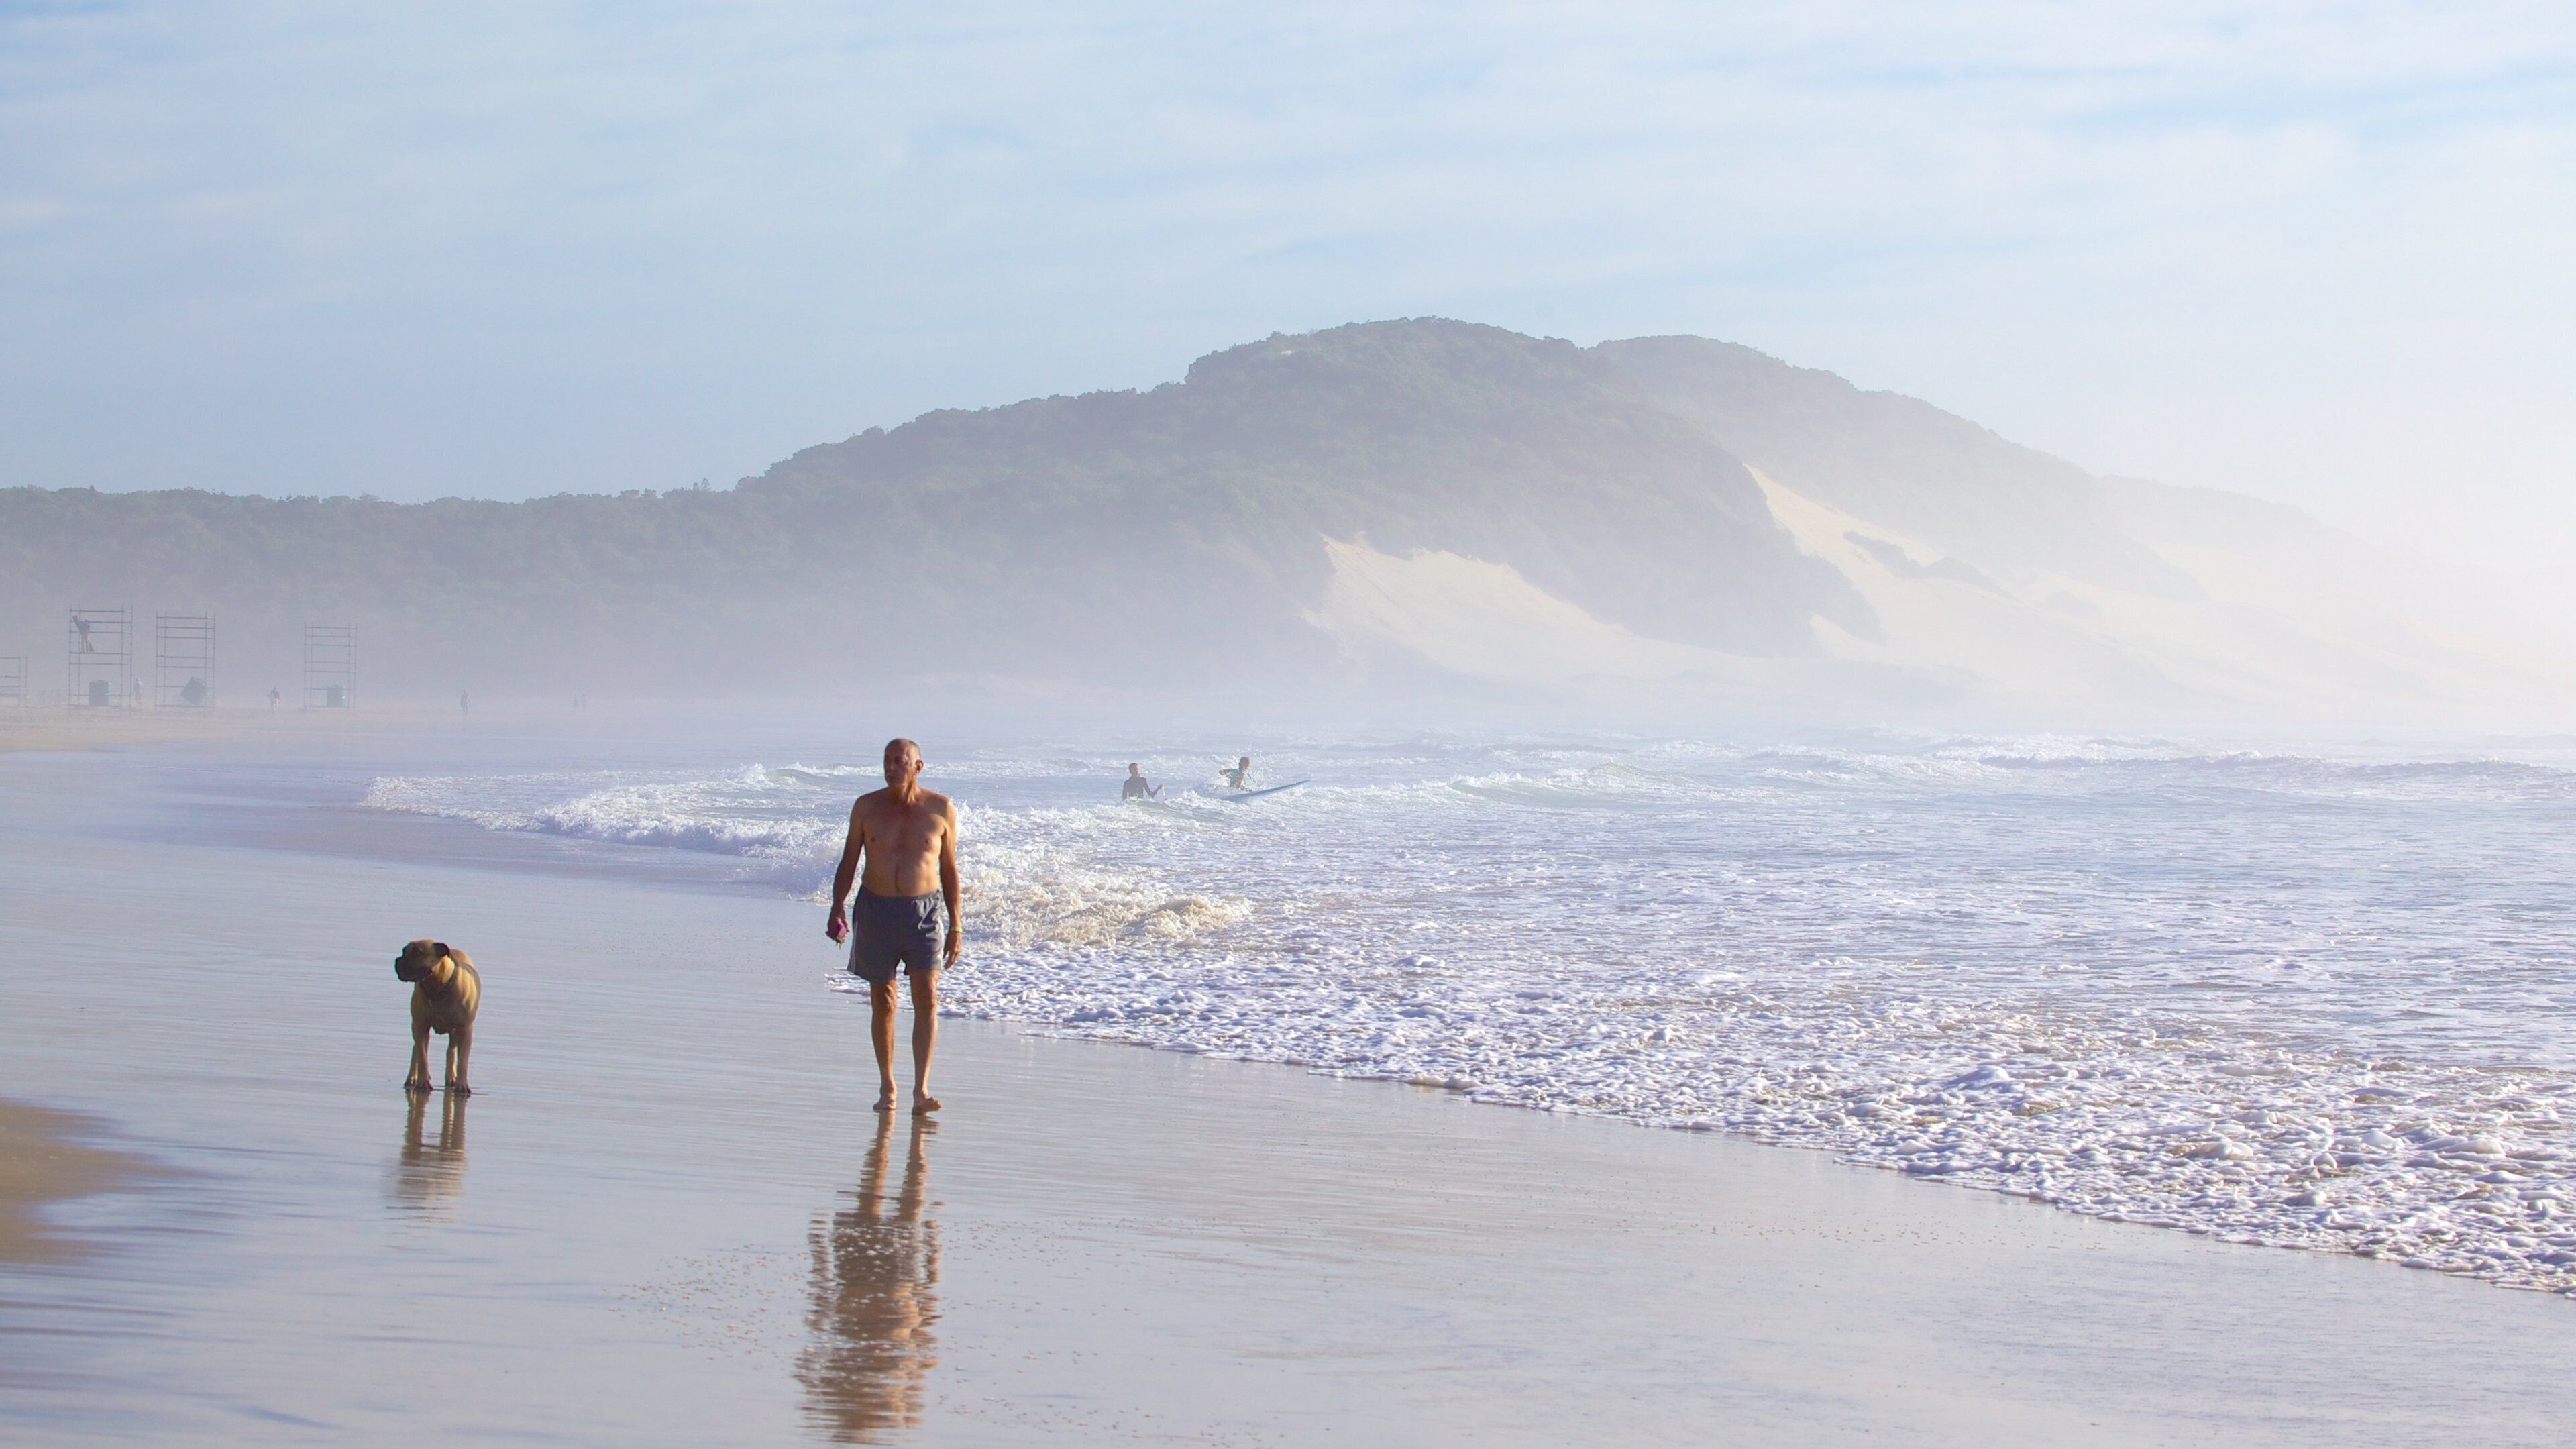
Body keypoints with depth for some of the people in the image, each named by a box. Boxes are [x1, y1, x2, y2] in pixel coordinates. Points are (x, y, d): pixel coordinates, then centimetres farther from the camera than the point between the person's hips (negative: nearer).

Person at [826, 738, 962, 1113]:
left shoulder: (941, 810, 1)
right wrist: (837, 908, -7)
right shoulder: (866, 808, 3)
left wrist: (955, 927, 5)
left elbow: (949, 870, 7)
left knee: (927, 998, -13)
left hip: (923, 912, -1)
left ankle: (921, 1090, -15)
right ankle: (887, 1088, 19)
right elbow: (848, 862, 8)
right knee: (882, 1003, 7)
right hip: (876, 910, 1)